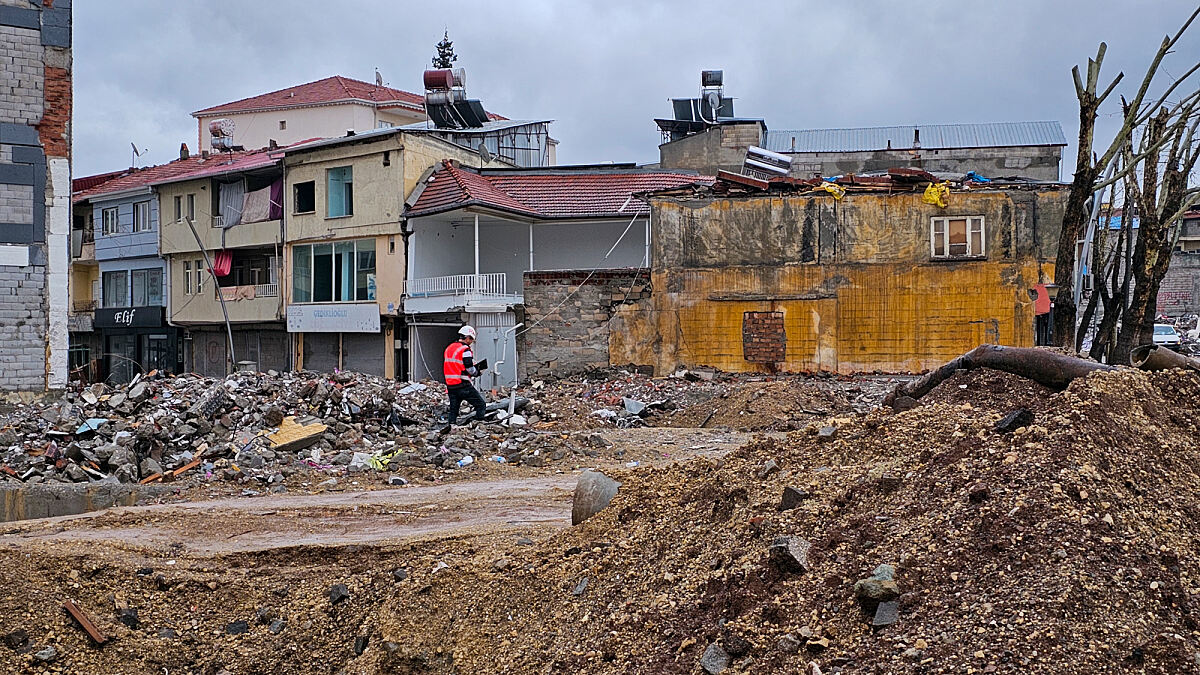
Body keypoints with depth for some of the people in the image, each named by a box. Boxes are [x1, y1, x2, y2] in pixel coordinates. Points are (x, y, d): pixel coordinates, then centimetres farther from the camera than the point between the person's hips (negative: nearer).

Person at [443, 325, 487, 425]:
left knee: (453, 410, 13)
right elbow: (470, 369, -15)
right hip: (463, 386, -8)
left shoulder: (449, 348, 16)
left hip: (450, 386, 8)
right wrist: (477, 372, 7)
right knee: (481, 405, -2)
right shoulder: (465, 350, -11)